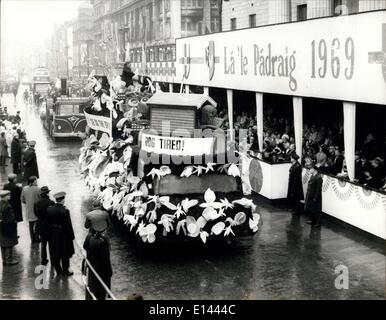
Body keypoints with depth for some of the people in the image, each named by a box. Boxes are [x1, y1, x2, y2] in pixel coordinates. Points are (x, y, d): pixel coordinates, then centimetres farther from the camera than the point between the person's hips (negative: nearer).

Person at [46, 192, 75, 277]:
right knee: (65, 254, 12)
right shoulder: (65, 211, -21)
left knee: (55, 255, 16)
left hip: (53, 236, 4)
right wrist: (71, 236, -7)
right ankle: (65, 271, 22)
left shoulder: (49, 209, -7)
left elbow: (47, 224, 0)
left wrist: (48, 236, 9)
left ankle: (58, 270, 26)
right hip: (63, 235, -4)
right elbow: (68, 225, -17)